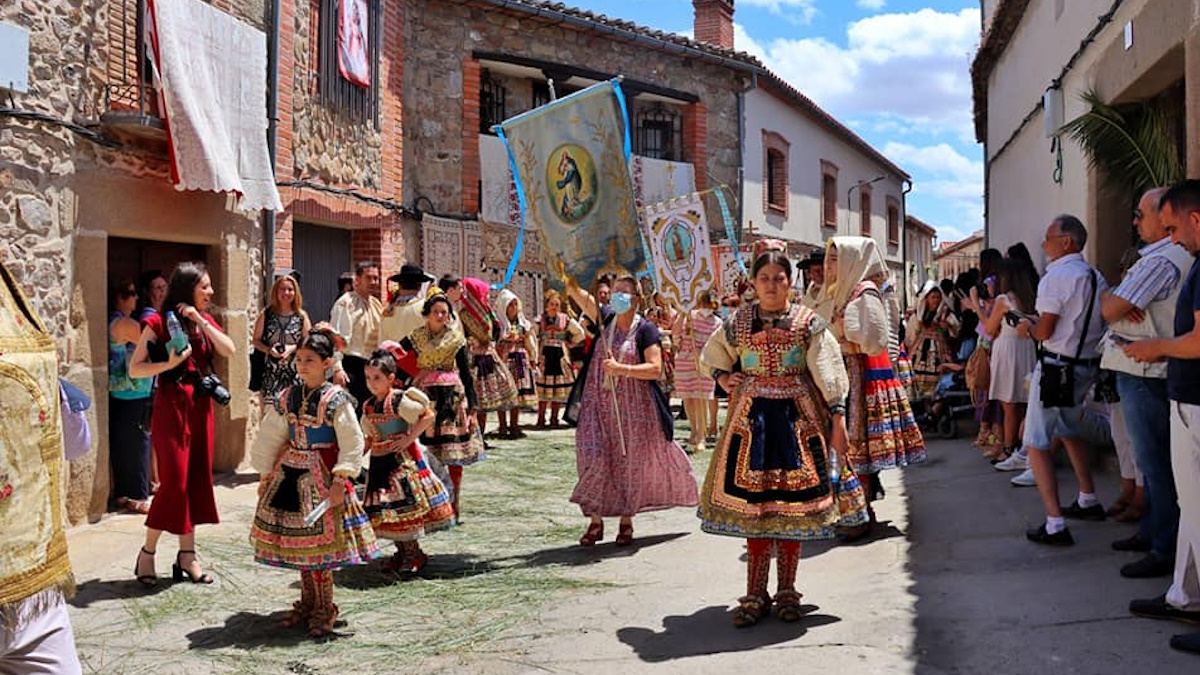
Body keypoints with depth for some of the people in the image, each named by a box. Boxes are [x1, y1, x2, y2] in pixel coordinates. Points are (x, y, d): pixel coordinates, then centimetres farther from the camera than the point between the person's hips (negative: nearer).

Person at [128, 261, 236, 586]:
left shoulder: (205, 320, 11)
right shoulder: (159, 322, -7)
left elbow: (229, 350, -4)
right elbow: (134, 368, -7)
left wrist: (201, 321, -10)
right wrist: (170, 363, -21)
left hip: (201, 405, 6)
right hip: (172, 405, -6)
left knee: (197, 480, 7)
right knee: (174, 481, -8)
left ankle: (187, 556, 14)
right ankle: (147, 553, 9)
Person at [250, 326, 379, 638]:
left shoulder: (336, 400, -11)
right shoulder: (287, 398, 5)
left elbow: (352, 445, -11)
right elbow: (269, 437, 13)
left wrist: (339, 481, -16)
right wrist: (265, 475, 12)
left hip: (321, 474, -5)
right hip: (290, 473, 5)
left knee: (320, 543, -2)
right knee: (296, 541, 11)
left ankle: (324, 609, 12)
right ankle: (307, 601, 26)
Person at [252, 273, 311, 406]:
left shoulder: (301, 316, 4)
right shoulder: (266, 315, 4)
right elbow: (256, 340, 7)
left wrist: (293, 348, -12)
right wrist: (268, 350, -11)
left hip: (295, 371, 0)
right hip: (271, 371, 0)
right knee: (270, 405, -3)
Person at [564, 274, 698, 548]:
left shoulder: (645, 329, -6)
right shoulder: (605, 319, 3)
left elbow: (656, 369, -17)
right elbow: (575, 291, -7)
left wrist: (621, 368, -25)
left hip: (633, 407, -2)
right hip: (599, 403, 3)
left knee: (629, 462, 7)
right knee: (594, 458, -4)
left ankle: (626, 521, 22)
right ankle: (595, 521, 7)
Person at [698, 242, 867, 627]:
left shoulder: (808, 322, 0)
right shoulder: (737, 322, 5)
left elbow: (828, 371, -2)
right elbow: (711, 357, 20)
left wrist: (837, 415, -8)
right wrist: (722, 378, 2)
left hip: (798, 416, -1)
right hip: (752, 417, 1)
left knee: (793, 499, 3)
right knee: (752, 501, 1)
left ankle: (787, 590, 17)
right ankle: (755, 594, 10)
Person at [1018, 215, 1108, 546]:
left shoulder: (1056, 276, -16)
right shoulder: (1096, 277, 9)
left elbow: (1045, 332, -18)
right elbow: (1098, 321, 16)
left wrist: (1028, 327, 5)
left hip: (1056, 367, -9)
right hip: (1087, 366, 9)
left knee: (1036, 444, -5)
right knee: (1070, 431, 29)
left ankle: (1055, 525, -9)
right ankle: (1088, 500, 40)